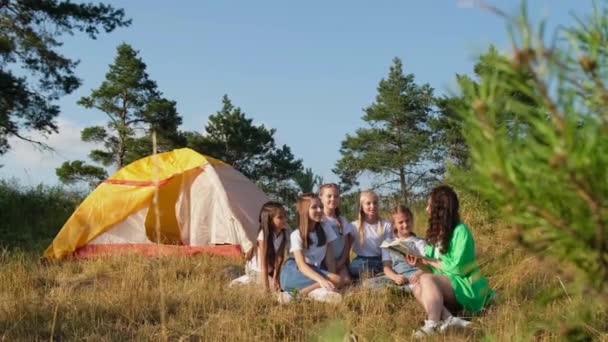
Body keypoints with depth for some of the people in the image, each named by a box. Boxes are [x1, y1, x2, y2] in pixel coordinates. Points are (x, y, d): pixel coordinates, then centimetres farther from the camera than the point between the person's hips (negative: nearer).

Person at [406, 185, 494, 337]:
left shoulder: (460, 231, -14)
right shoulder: (437, 231, 10)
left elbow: (457, 268, -20)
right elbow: (432, 266, 10)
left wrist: (430, 261, -12)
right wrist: (420, 263, -10)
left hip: (466, 287, -8)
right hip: (447, 286, 8)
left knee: (427, 279, -29)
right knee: (417, 288, -18)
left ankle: (433, 325, -40)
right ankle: (449, 320, -33)